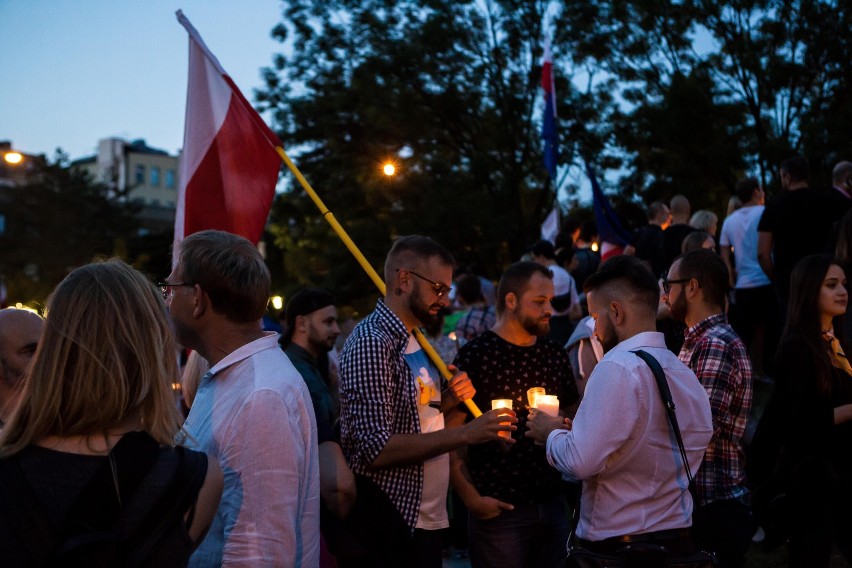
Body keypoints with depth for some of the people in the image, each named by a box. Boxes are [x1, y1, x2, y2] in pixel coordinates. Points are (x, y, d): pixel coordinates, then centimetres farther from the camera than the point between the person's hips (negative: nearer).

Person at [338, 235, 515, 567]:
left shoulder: (416, 341, 10)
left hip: (426, 517, 9)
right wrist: (465, 434, -23)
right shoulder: (371, 343, -18)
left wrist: (448, 402, -1)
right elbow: (377, 449, -24)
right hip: (391, 525, -9)